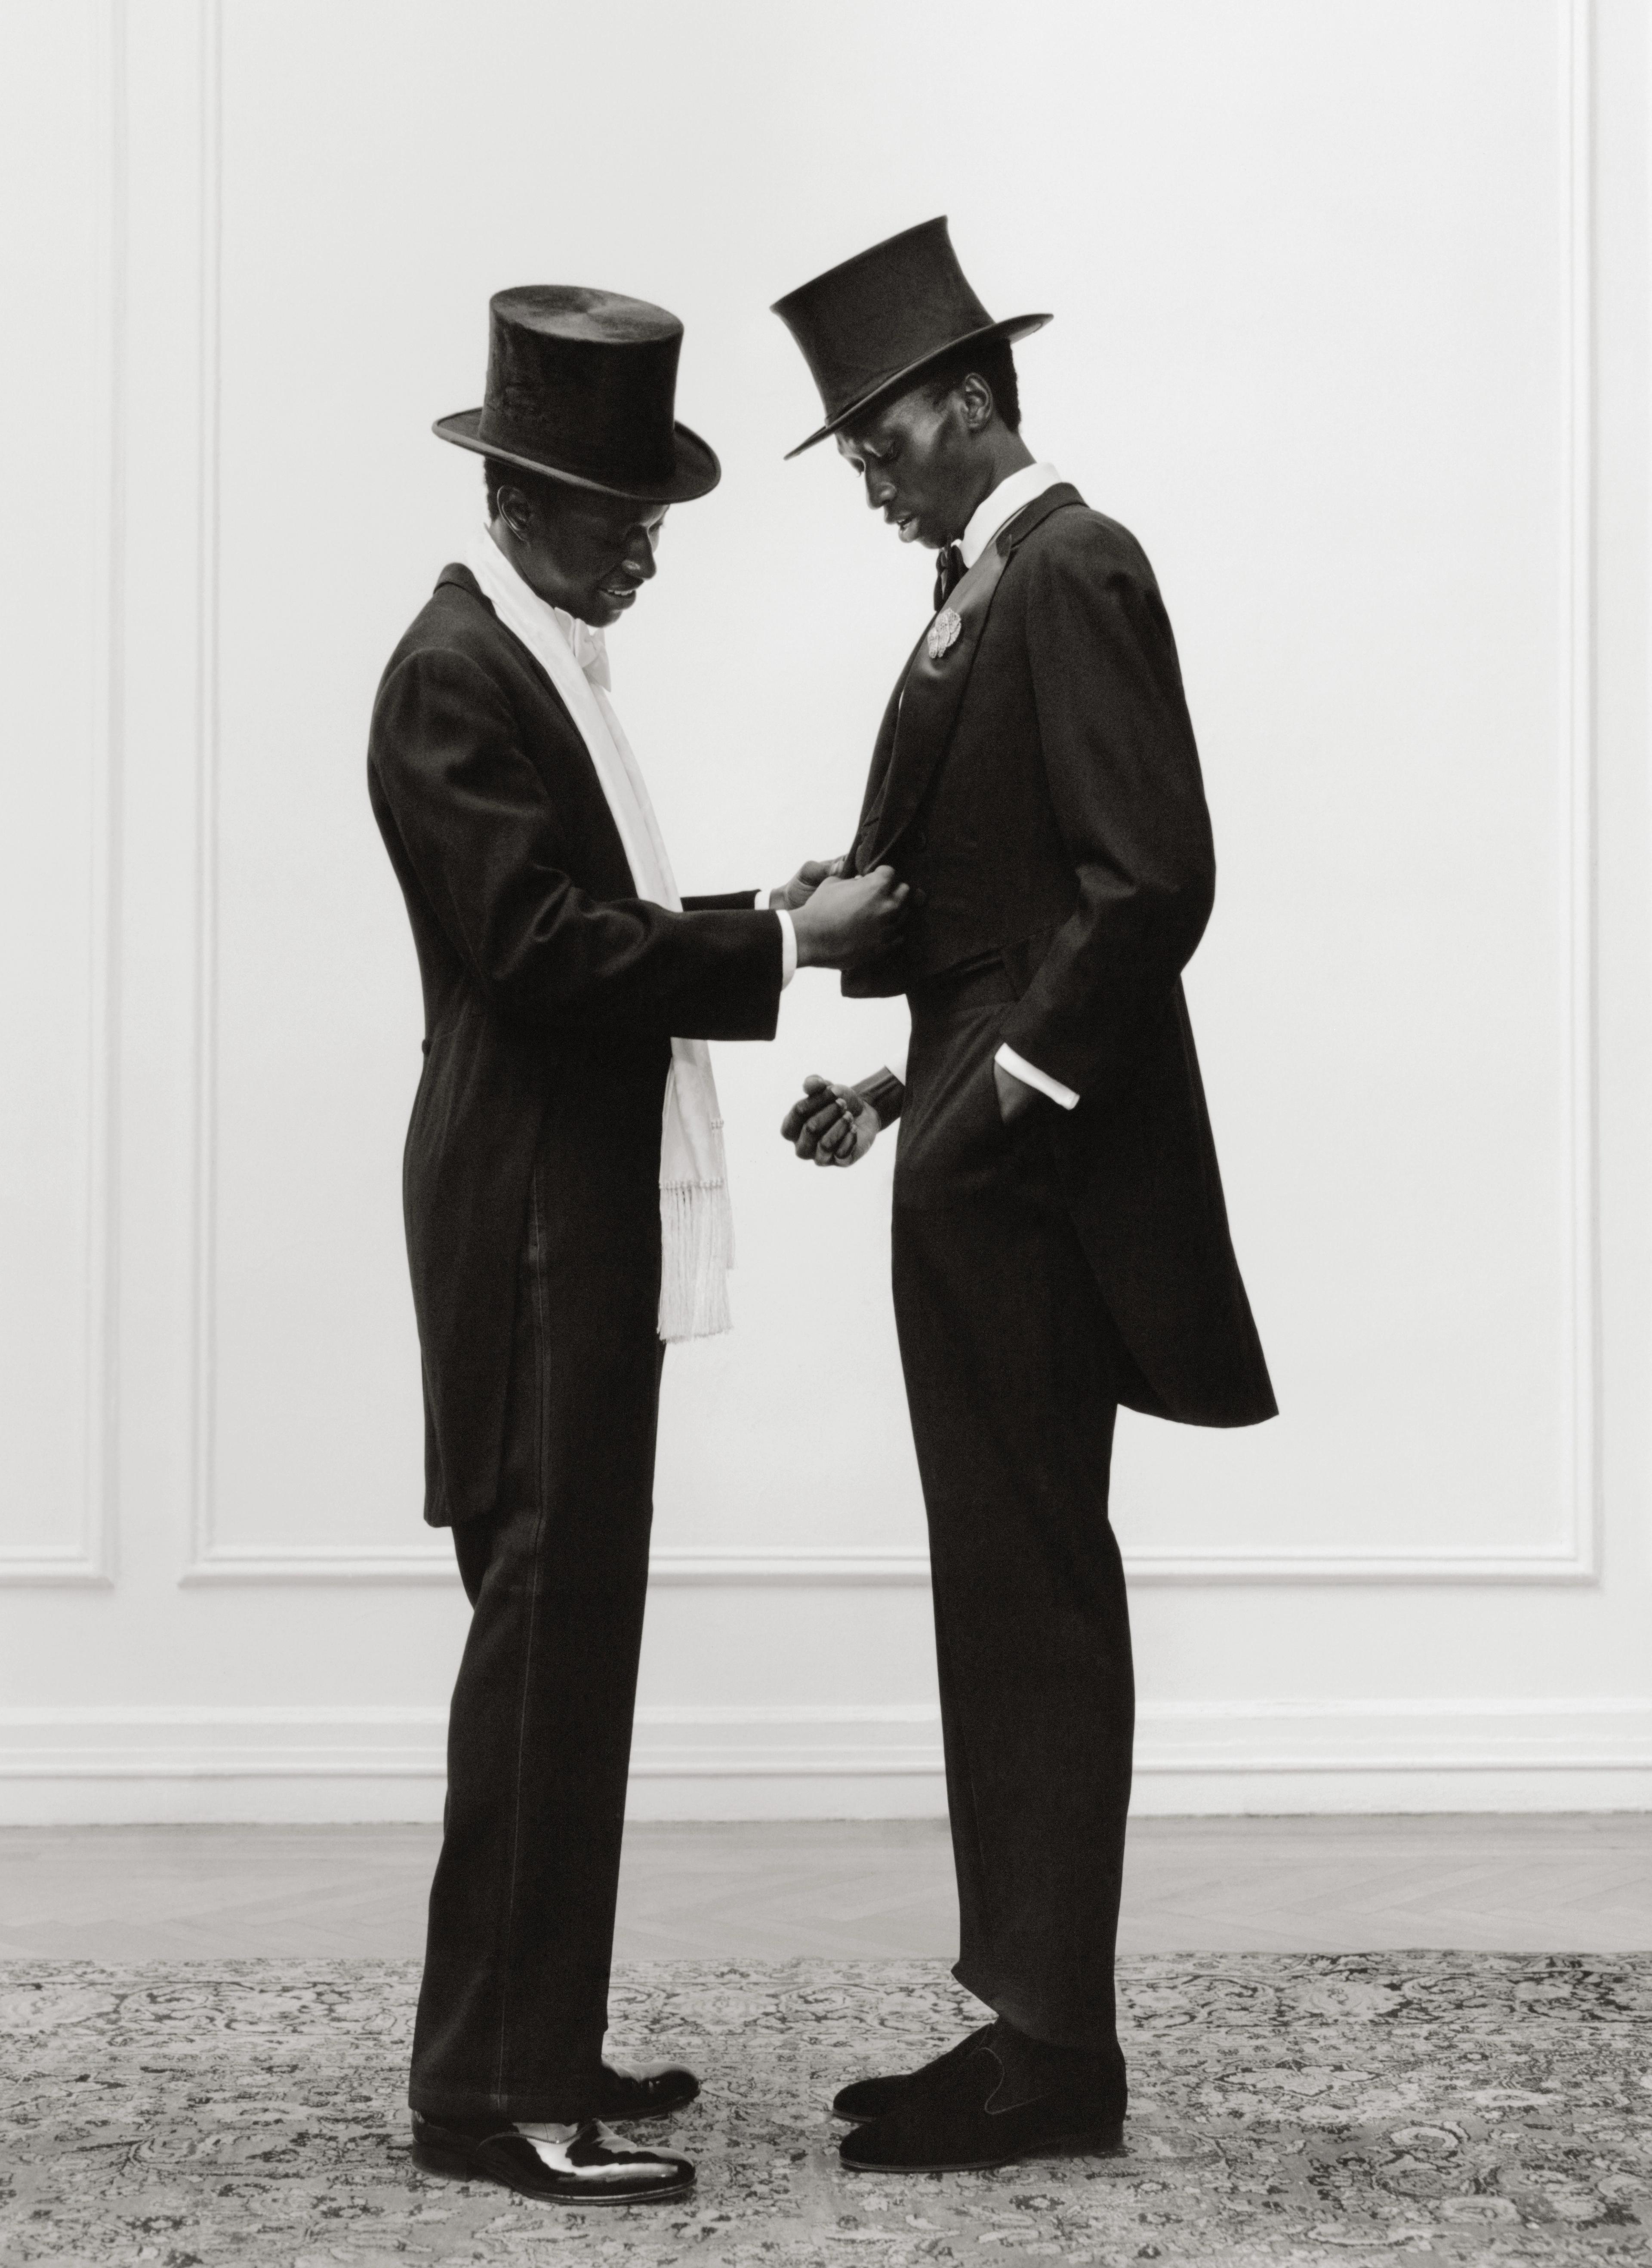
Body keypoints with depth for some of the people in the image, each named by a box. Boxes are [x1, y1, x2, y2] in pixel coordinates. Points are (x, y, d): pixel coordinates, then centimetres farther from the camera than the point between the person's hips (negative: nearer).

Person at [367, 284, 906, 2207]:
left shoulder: (542, 659, 16)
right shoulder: (454, 676, -14)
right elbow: (541, 946, -22)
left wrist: (749, 933, 8)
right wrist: (776, 945, -19)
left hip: (591, 1218, 10)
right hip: (532, 1218, -10)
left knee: (568, 1633, 13)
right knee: (547, 1632, -7)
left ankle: (538, 2046, 22)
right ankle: (491, 2087, -1)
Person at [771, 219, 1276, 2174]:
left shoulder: (1071, 574, -12)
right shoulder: (987, 590, 17)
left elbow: (1153, 880, -20)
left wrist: (1009, 1086, -18)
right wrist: (907, 1078, 11)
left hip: (1030, 1164, -10)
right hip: (984, 1150, 10)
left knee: (1034, 1593, -5)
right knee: (1010, 1591, 11)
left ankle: (1055, 2052, 1)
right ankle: (1031, 2017, 19)